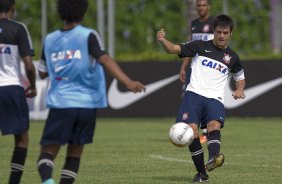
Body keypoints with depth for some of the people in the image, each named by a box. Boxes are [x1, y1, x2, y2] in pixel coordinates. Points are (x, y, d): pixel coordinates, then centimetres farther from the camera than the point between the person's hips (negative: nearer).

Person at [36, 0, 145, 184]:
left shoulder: (50, 40, 8)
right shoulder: (89, 36, -3)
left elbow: (42, 72, 18)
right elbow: (105, 60, -19)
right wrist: (128, 82, -29)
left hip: (60, 103, 1)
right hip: (87, 104, -1)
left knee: (48, 153, 2)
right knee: (75, 153, 14)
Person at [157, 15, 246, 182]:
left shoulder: (232, 57, 17)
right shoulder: (200, 46, 11)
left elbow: (240, 77, 33)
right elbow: (174, 49, 7)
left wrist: (240, 90, 11)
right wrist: (163, 40, -15)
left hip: (215, 99, 1)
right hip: (194, 94, -1)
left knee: (214, 124, -30)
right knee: (192, 130, -18)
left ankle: (214, 158, -56)